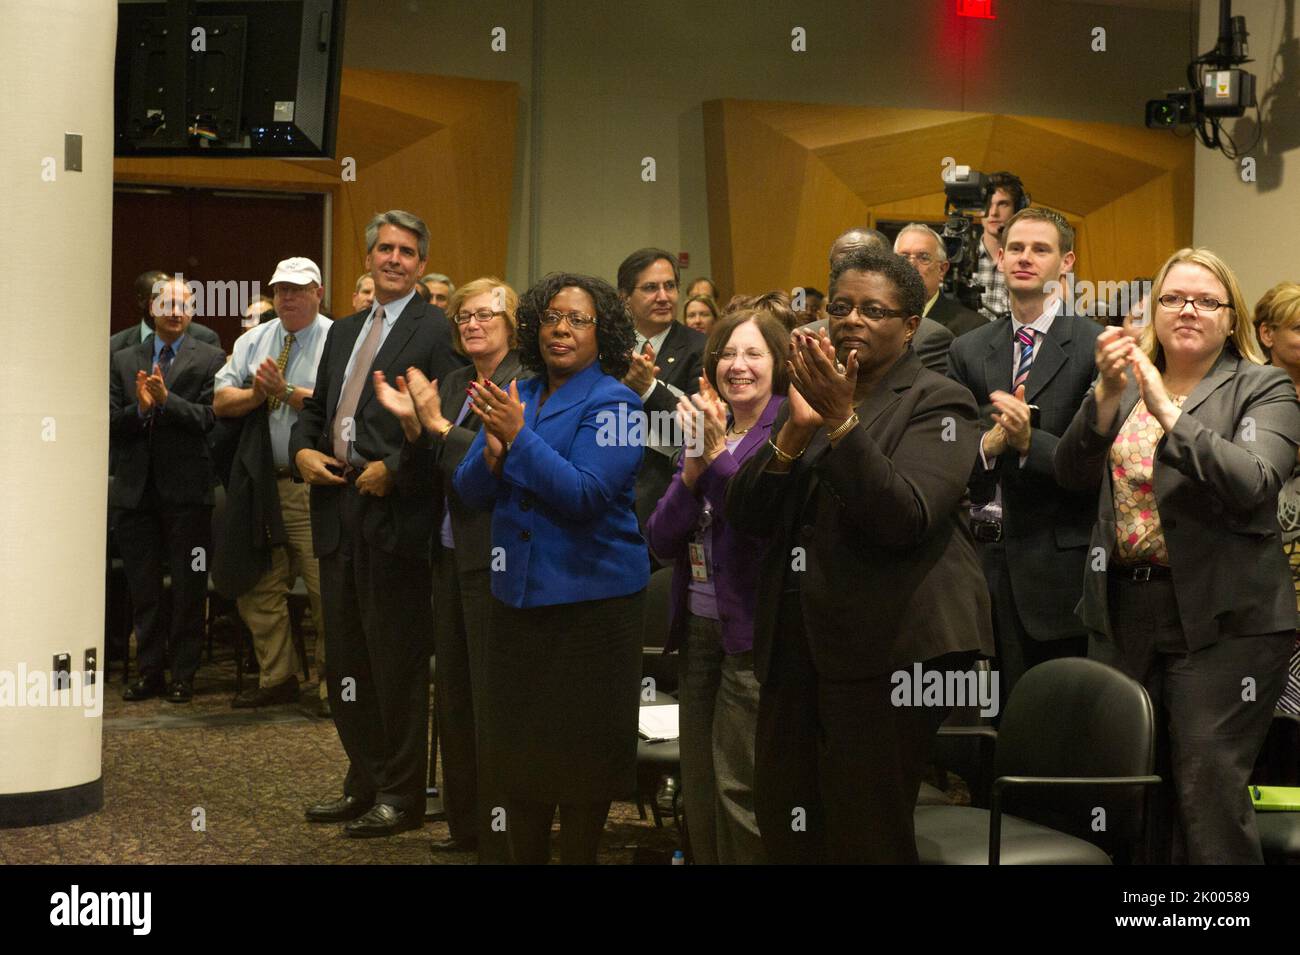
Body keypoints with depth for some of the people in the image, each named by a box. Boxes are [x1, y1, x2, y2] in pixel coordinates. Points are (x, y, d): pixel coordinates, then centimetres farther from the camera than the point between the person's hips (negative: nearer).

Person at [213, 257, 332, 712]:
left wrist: (287, 391, -16)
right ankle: (277, 678, 22)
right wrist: (259, 393, -9)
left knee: (326, 587, -3)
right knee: (259, 586, 10)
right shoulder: (253, 341, 14)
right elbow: (221, 401, 8)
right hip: (260, 482, 6)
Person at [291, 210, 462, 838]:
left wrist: (393, 471, -18)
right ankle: (364, 783, 26)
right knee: (345, 659, 13)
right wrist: (303, 451, 4)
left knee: (397, 662, 0)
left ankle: (402, 796, 11)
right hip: (338, 512, 8)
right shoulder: (344, 332, 19)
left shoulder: (436, 331, -5)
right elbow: (315, 408, 23)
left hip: (395, 513, -7)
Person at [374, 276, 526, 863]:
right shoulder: (453, 384, 12)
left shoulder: (525, 386, -10)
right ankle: (464, 826, 26)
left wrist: (436, 423, -19)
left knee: (491, 702, -3)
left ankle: (501, 840, 6)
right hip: (450, 555, 8)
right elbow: (431, 472, 12)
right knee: (452, 694, 14)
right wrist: (411, 422, -4)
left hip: (494, 562, -8)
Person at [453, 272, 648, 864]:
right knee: (518, 745, 11)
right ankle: (524, 855, 24)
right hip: (517, 594, 6)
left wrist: (518, 438, -23)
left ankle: (579, 853, 18)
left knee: (578, 748, 4)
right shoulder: (516, 397, 8)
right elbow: (471, 492, 5)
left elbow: (585, 494, -20)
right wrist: (493, 452, -16)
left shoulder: (611, 403, -9)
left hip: (590, 598, -5)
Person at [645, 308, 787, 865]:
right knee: (699, 788, 13)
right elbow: (662, 541, 3)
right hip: (700, 627, 7)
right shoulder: (703, 428, 10)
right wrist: (694, 463, -11)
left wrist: (716, 453, -23)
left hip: (755, 634, -7)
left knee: (740, 789, -2)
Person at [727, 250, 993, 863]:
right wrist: (795, 430, -9)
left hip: (888, 647, -6)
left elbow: (906, 519, -18)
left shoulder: (937, 403, -2)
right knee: (785, 829, 8)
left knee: (865, 835, -4)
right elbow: (745, 515, 6)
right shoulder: (812, 391, 15)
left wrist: (842, 419, -22)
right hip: (797, 645, 6)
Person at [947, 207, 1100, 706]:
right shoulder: (968, 350, 11)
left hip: (1056, 565, -3)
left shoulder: (1095, 346, -3)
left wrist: (1030, 441, -21)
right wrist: (987, 445, -13)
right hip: (982, 556, 4)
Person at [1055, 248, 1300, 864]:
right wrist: (1107, 396, -14)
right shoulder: (1125, 384, 13)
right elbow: (1074, 474, 1)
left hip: (1221, 621, -4)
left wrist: (1168, 414, -25)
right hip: (1124, 613, 5)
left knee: (1209, 795, -7)